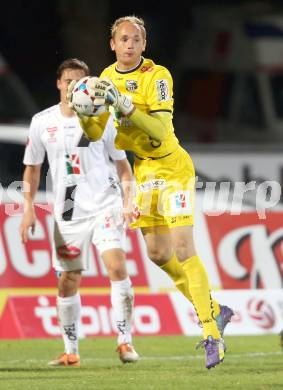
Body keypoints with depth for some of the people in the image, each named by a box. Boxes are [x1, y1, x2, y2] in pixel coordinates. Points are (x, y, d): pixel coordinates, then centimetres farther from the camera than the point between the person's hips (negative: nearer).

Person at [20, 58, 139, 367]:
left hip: (105, 206, -2)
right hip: (67, 211, 2)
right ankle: (70, 351, 17)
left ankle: (124, 342, -15)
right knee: (67, 281, 5)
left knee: (117, 266, -20)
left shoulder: (103, 119, -2)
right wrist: (28, 208, 4)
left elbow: (122, 164, 5)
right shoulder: (42, 122, 3)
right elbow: (32, 167, 12)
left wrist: (128, 202, -6)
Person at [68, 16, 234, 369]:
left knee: (183, 250, -15)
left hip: (171, 167, -7)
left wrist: (124, 105, -36)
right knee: (158, 254, 7)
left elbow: (160, 130, -26)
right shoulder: (106, 78, 3)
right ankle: (214, 311, 23)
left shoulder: (157, 76, -16)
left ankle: (212, 335, -14)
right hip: (142, 171, 7)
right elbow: (96, 134, 3)